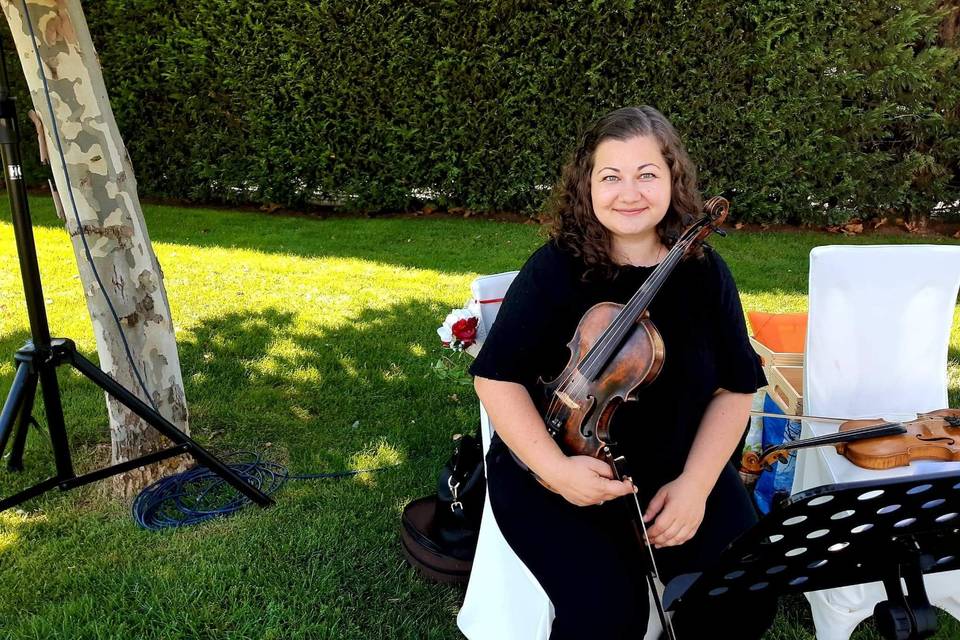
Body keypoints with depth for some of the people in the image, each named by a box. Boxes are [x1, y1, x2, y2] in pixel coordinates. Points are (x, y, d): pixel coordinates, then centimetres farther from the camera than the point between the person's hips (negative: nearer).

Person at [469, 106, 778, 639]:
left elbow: (735, 389, 1)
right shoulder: (555, 270, -13)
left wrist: (695, 483, -11)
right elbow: (497, 378, -12)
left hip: (678, 468, 4)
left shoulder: (704, 272, -4)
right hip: (556, 473, -3)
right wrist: (554, 469, -24)